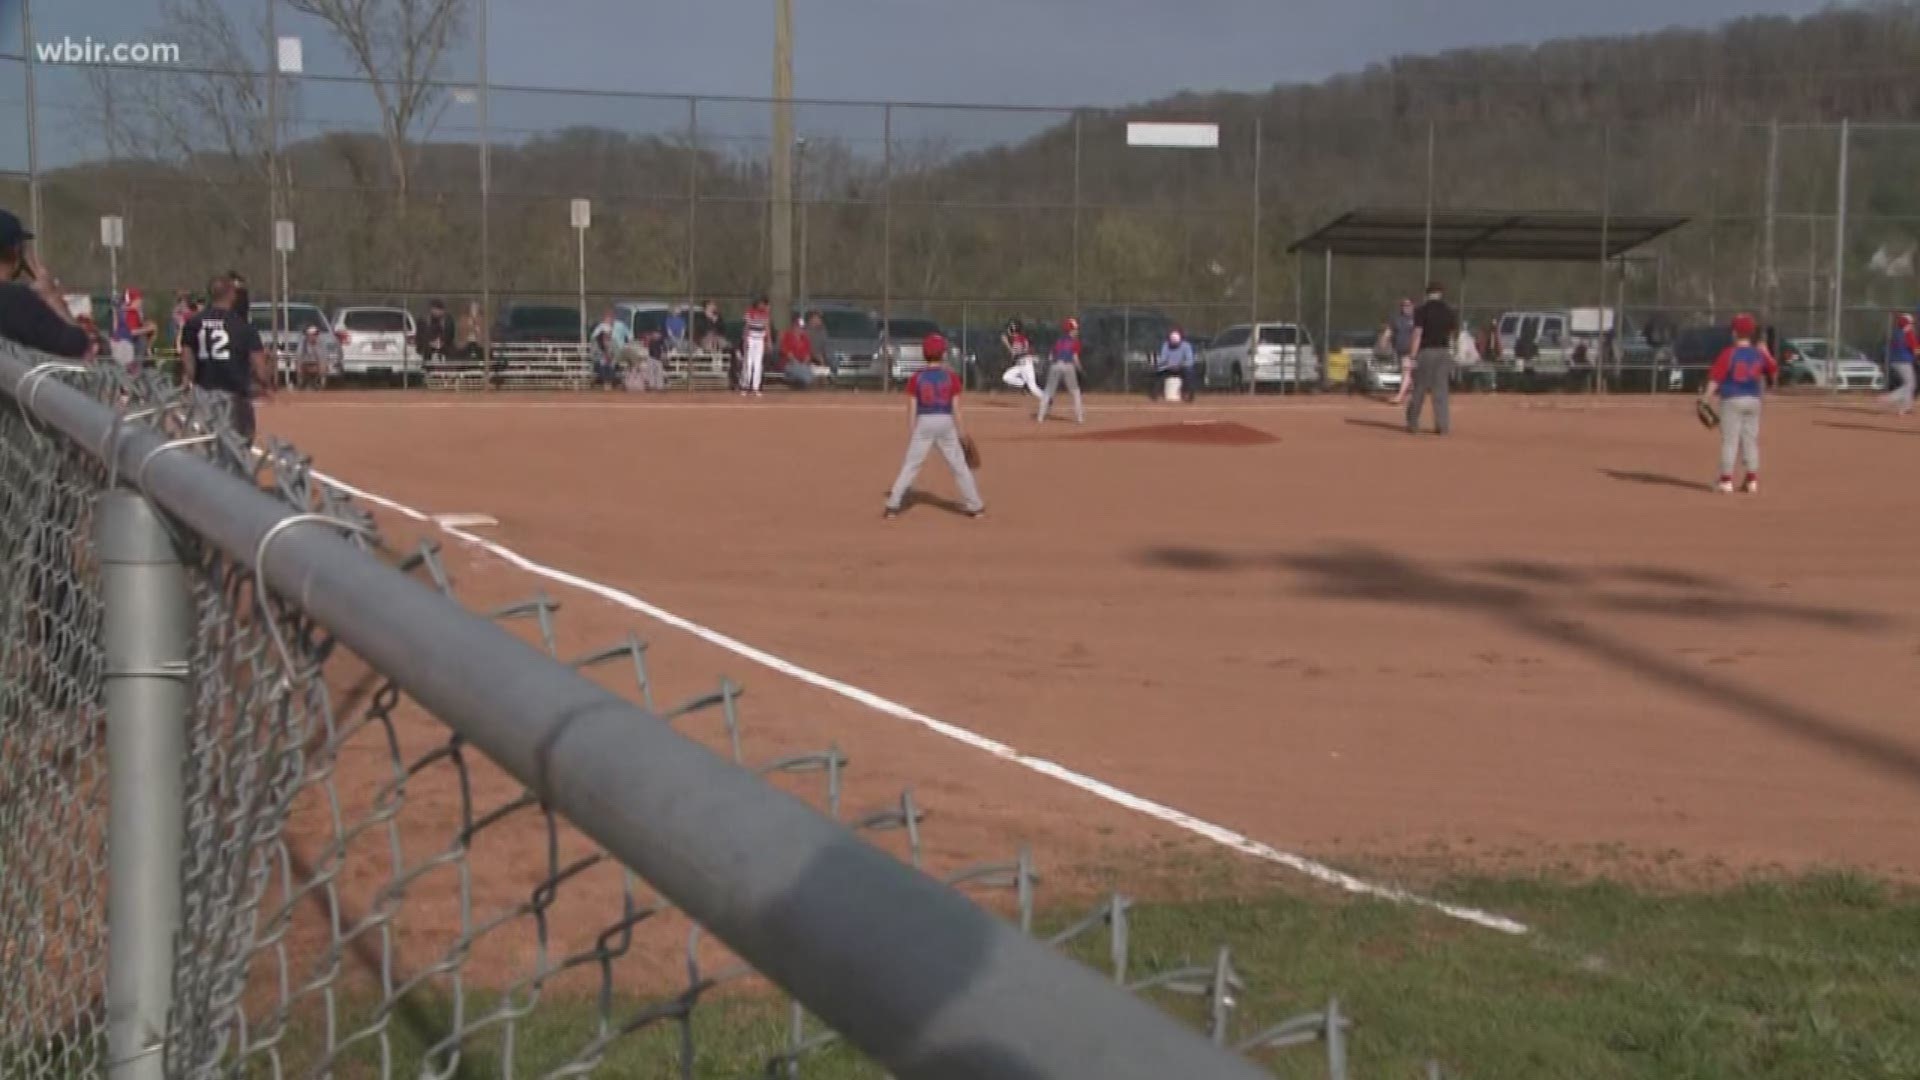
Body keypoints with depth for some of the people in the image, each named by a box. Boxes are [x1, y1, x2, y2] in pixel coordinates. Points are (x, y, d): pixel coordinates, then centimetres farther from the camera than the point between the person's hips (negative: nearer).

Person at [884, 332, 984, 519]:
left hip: (923, 423, 0)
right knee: (959, 465, 10)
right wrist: (959, 434, 5)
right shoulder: (952, 377, -3)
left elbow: (911, 409, -2)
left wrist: (910, 435, 4)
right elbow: (956, 409, -3)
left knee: (910, 465, 5)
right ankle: (974, 506, 15)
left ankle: (893, 505, 0)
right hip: (946, 423, 0)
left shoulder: (916, 378, -2)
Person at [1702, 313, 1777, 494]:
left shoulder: (1729, 353, -12)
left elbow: (1715, 378, -17)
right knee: (1751, 440, 10)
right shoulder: (1759, 354, 3)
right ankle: (1752, 480, 11)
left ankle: (1726, 480, -3)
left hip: (1732, 400, -5)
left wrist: (1706, 398, -15)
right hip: (1753, 400, 5)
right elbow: (1774, 373, 17)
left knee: (1729, 440, -2)